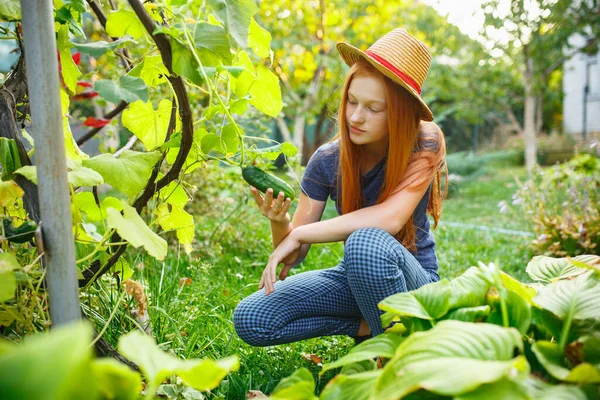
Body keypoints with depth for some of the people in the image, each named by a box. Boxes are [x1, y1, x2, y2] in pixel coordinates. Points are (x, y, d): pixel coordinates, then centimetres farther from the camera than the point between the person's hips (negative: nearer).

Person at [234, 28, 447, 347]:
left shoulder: (423, 146, -17)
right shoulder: (327, 160, -9)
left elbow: (390, 219, -35)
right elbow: (294, 254, -7)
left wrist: (299, 234, -29)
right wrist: (279, 222, -30)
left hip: (414, 280, -3)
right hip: (354, 278, 4)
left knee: (366, 242, -39)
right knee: (249, 319, -16)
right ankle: (366, 324, -2)